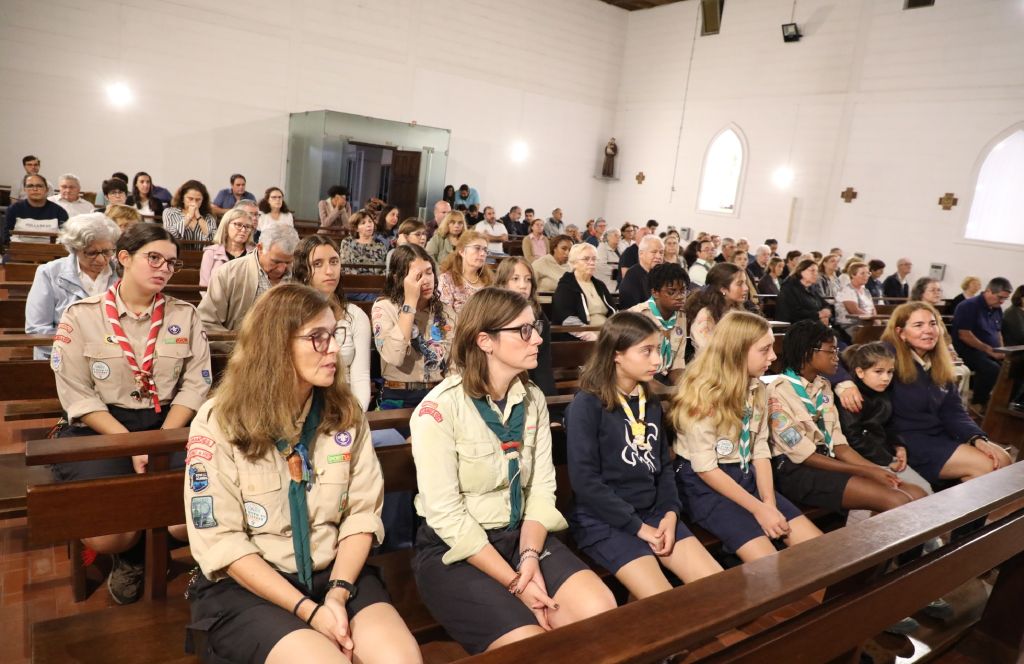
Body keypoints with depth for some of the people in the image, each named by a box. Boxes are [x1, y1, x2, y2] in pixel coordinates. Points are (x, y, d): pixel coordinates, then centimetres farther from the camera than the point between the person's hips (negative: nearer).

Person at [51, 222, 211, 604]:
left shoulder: (185, 315, 6)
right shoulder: (81, 315, -1)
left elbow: (195, 386, 0)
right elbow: (77, 397, -6)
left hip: (168, 427, 2)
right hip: (99, 430, -1)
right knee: (106, 535, -24)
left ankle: (138, 555, 14)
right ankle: (126, 550, 17)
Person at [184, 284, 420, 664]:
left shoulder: (346, 414, 1)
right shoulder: (217, 423, -9)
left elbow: (363, 512, 1)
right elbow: (220, 541, -12)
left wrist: (338, 592, -13)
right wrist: (308, 609, -17)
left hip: (335, 573, 3)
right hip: (247, 587, -2)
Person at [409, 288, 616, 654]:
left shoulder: (533, 399, 3)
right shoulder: (440, 408, -18)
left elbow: (541, 487, 0)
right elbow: (445, 514, -20)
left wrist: (531, 556, -17)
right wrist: (514, 582, -20)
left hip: (520, 535, 6)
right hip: (454, 550, -5)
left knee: (601, 614, -15)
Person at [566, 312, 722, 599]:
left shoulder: (651, 402, 10)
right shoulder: (587, 404, -13)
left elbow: (664, 465, 13)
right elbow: (584, 481, -18)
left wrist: (670, 513, -4)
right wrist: (637, 526, -15)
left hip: (653, 512, 7)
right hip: (603, 520, -7)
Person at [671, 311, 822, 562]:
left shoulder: (756, 388, 6)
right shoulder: (702, 393, -18)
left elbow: (760, 449, 3)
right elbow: (705, 468, -18)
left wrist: (770, 503, -11)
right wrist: (758, 509, -19)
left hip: (746, 477, 7)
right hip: (704, 485, -7)